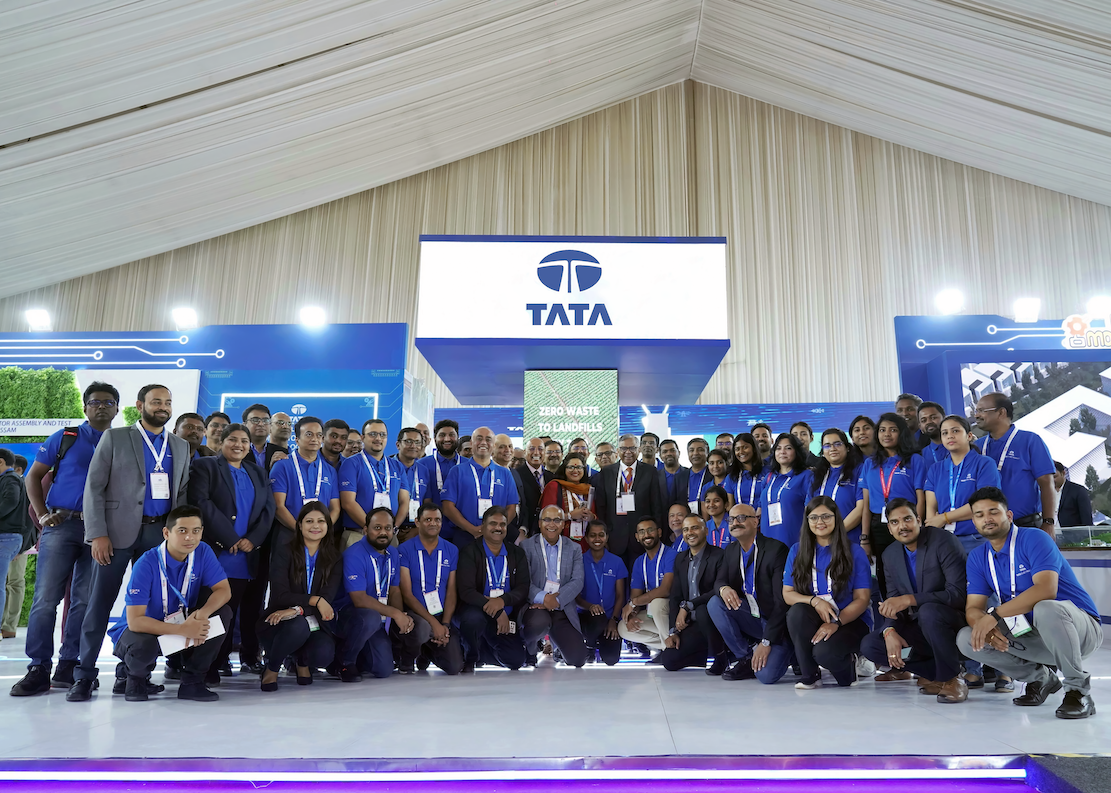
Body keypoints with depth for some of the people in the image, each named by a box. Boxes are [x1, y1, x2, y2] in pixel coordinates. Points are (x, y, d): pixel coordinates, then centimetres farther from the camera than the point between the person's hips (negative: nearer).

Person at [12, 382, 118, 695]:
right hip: (62, 525, -1)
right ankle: (39, 669, 4)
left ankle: (68, 667, 15)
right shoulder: (64, 438, 6)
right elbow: (33, 477, 8)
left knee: (85, 601, 5)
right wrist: (42, 514, -3)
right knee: (45, 598, -4)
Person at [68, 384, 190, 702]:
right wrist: (98, 534, -11)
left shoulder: (181, 446, 13)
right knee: (99, 603, -1)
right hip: (117, 530, -3)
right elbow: (94, 488, -2)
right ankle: (84, 675, 9)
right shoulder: (114, 438, 3)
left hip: (159, 533, 3)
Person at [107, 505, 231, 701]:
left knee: (222, 612, -21)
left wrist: (203, 613, -35)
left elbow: (223, 590, -13)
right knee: (144, 644, -38)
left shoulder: (202, 552, -13)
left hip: (183, 622, 4)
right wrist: (183, 629, -39)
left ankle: (192, 682, -7)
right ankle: (135, 677, 2)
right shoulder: (147, 564, -27)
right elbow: (134, 621, -30)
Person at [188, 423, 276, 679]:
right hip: (218, 553, -4)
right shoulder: (205, 466, 6)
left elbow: (269, 509, 11)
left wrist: (252, 540, -6)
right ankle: (216, 664, 4)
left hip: (251, 555, 4)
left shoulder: (259, 475, 20)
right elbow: (201, 503, -8)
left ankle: (250, 657, 14)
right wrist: (231, 540, -11)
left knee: (250, 610, 4)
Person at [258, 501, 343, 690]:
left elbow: (328, 597, -9)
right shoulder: (284, 549, -1)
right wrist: (314, 600, -23)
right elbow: (280, 595, -11)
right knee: (298, 626, -37)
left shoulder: (335, 557, 4)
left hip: (315, 625, 1)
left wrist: (298, 609, -26)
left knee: (324, 654, -32)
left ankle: (302, 661, 7)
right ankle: (271, 668, -6)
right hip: (279, 624, -1)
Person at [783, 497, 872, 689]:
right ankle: (810, 675, -12)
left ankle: (848, 665, 7)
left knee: (823, 652, -33)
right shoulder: (797, 552, 6)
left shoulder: (854, 553, 0)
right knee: (797, 611, -32)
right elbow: (787, 594, 2)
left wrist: (836, 623, -21)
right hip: (812, 620, 3)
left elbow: (862, 599, -5)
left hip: (850, 621, -2)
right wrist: (814, 601, -20)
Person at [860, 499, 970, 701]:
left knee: (928, 611, -38)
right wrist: (890, 631, -18)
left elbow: (958, 594, -24)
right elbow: (893, 602, 4)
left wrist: (909, 599, -32)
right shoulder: (890, 555, 4)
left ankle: (951, 678, -16)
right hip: (917, 627, 6)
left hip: (954, 622, -6)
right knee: (869, 645, -12)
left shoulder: (944, 542, -15)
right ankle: (935, 672, -3)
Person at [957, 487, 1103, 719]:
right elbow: (973, 608, -2)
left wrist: (994, 615, -35)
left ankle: (1078, 689, -16)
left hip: (1080, 627, -6)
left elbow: (1046, 589, -30)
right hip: (1030, 636, 6)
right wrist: (984, 627, -27)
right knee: (966, 639, -13)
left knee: (1046, 609, -39)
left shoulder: (1034, 539, -15)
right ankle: (1039, 677, 9)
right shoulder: (977, 558, 4)